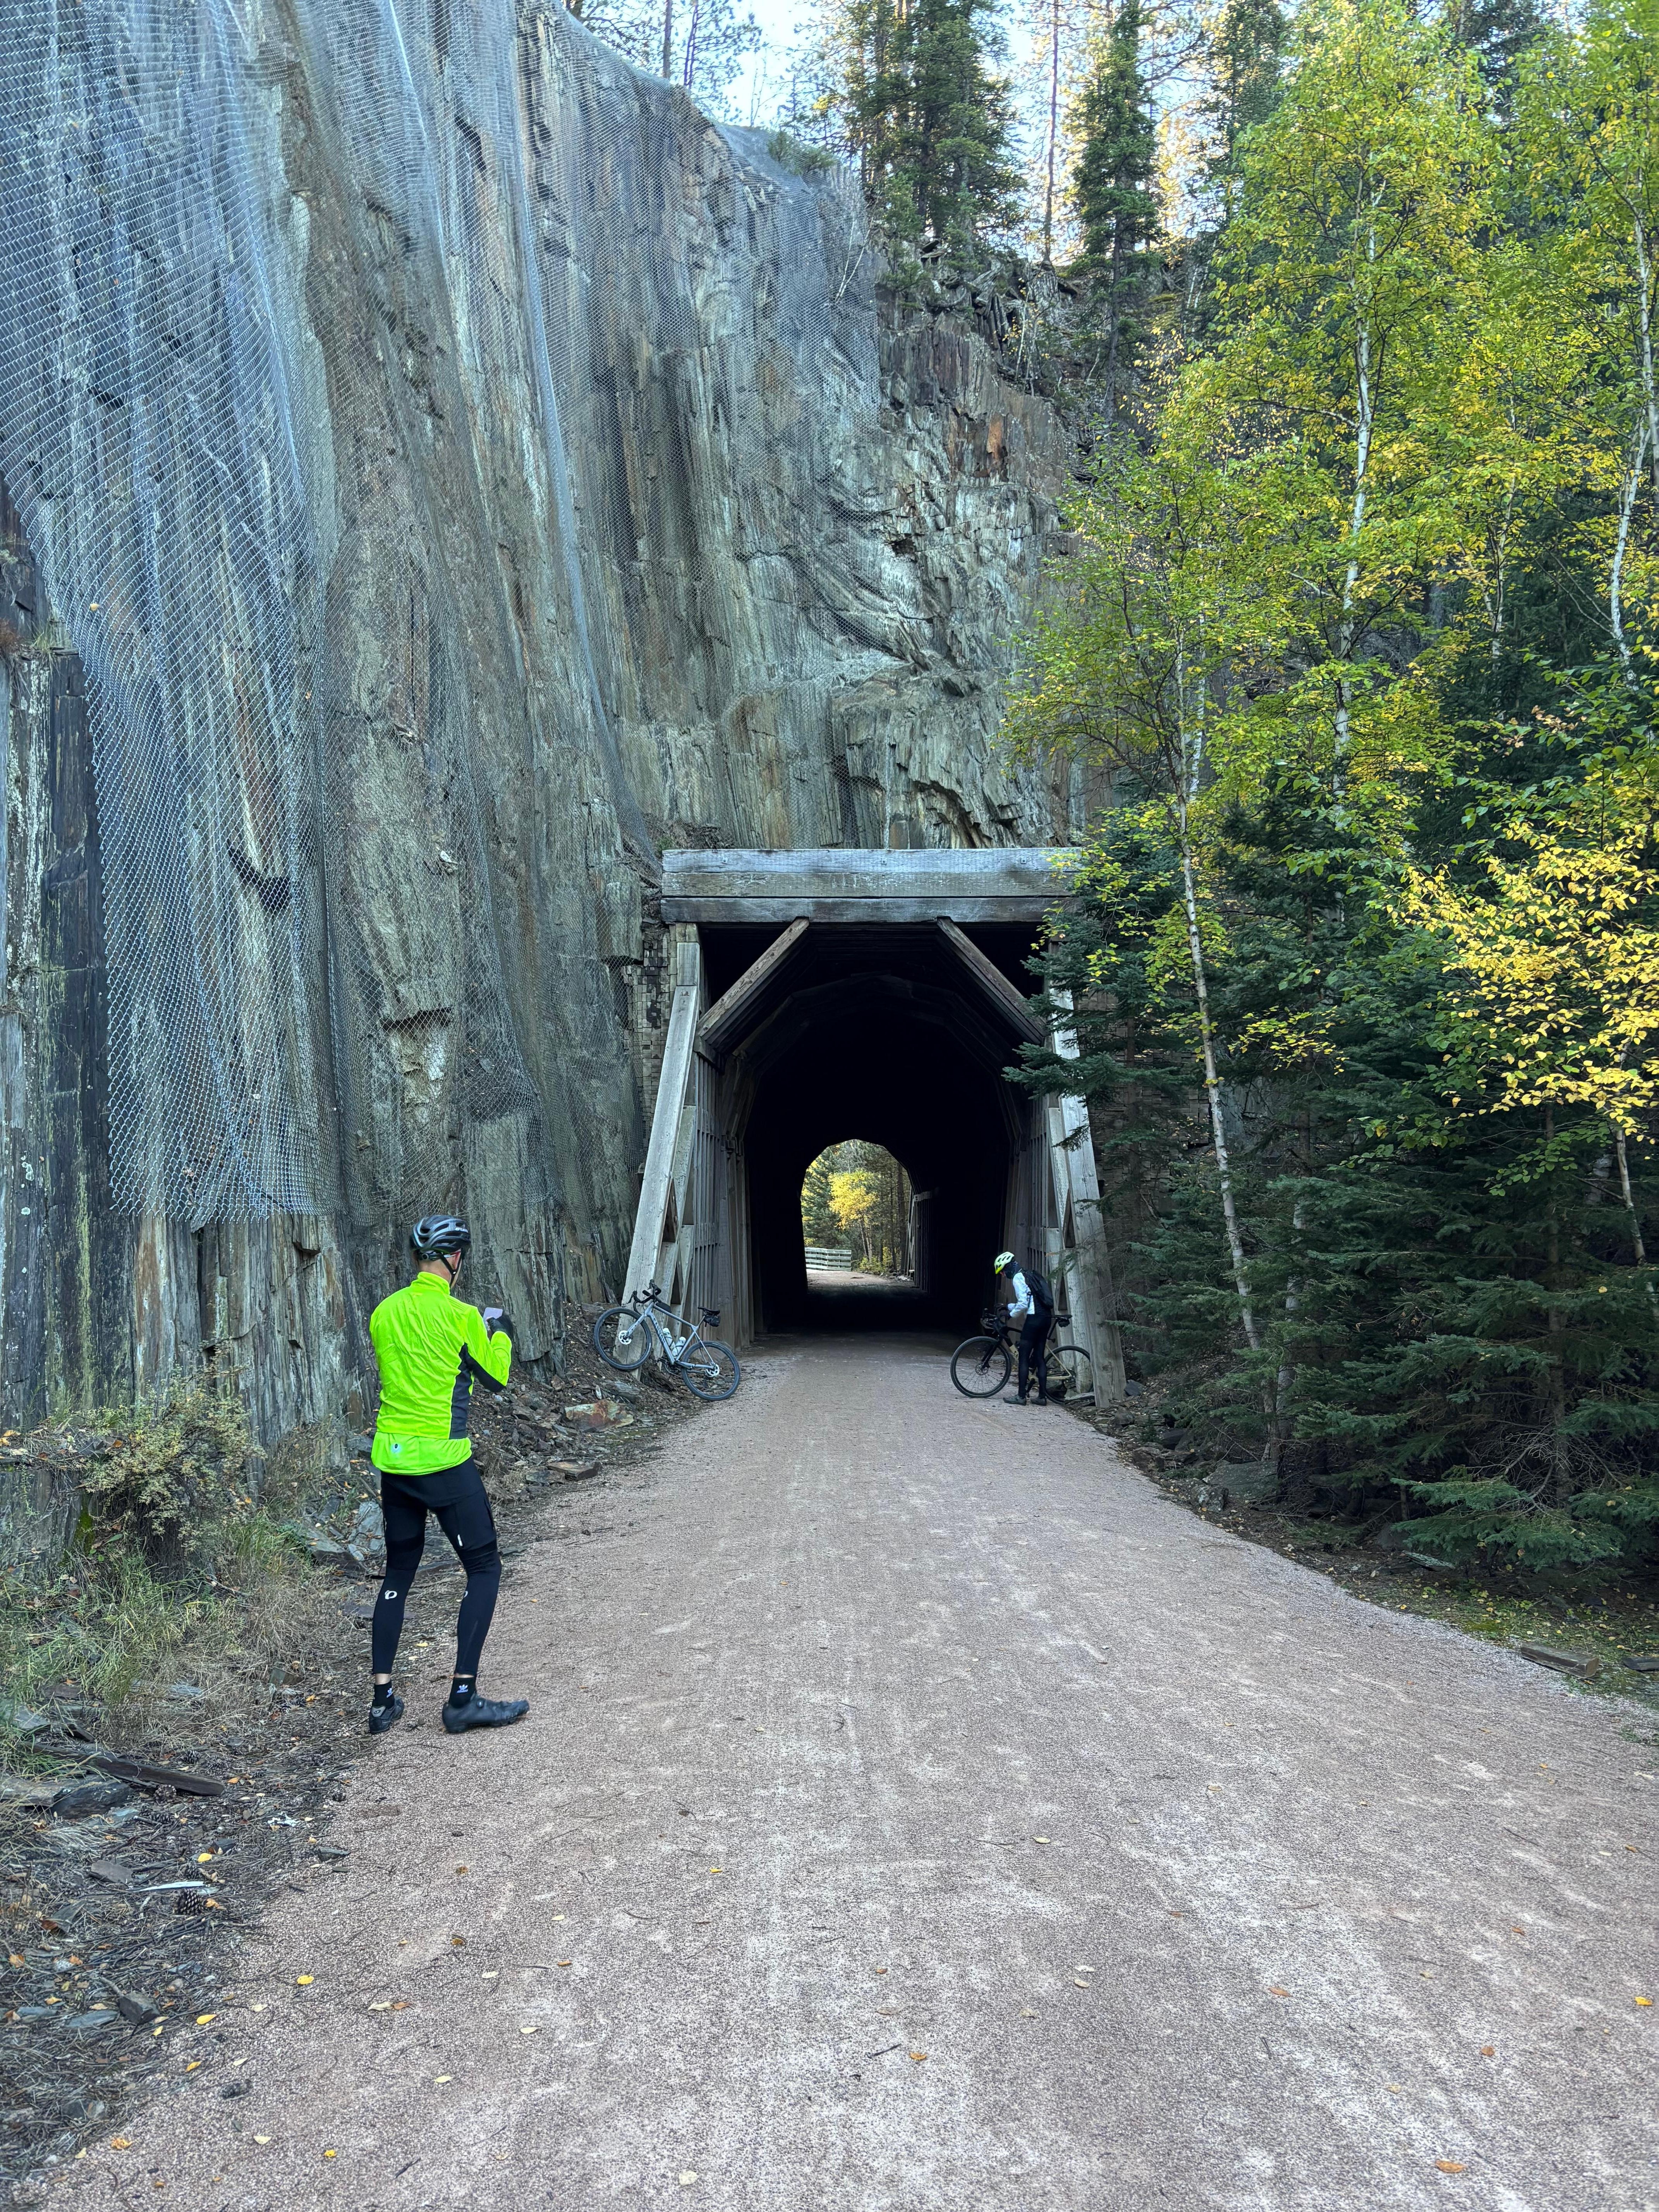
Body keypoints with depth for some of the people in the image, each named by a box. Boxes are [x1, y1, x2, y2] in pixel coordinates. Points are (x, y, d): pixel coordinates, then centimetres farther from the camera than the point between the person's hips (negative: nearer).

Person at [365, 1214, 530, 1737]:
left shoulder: (383, 1313, 4)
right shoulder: (460, 1316, -14)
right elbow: (496, 1378, -2)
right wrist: (501, 1332, 14)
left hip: (392, 1458, 6)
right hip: (444, 1460, -6)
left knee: (399, 1573, 18)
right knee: (484, 1568, 6)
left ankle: (382, 1700, 18)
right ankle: (464, 1698, 2)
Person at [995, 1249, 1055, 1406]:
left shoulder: (1018, 1277, -7)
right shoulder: (1030, 1275, 22)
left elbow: (1023, 1304, -15)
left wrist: (1011, 1315, -1)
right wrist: (1009, 1307, 28)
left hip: (1034, 1319, -9)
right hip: (1047, 1318, 9)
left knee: (1024, 1358, -2)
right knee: (1040, 1358, 10)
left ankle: (1022, 1396, -3)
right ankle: (1043, 1396, 9)